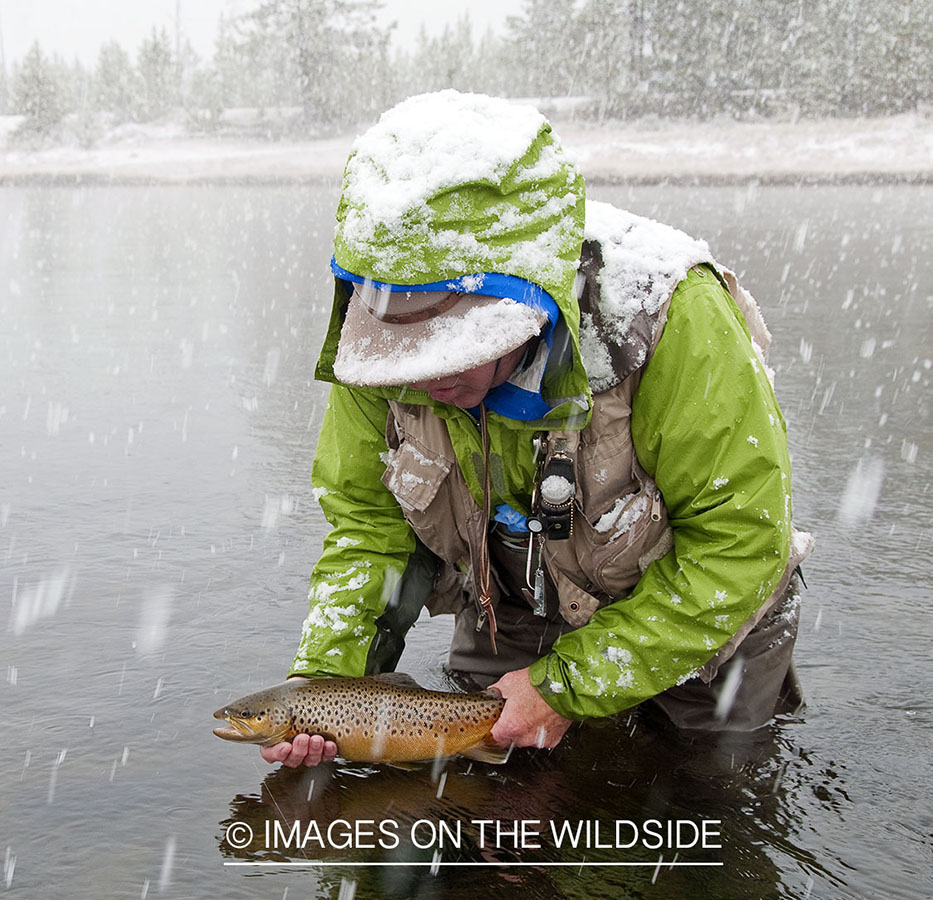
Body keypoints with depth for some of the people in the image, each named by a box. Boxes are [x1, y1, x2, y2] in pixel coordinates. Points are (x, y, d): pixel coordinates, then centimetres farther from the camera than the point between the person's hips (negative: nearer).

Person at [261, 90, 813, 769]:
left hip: (685, 610, -3)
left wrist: (569, 687, -28)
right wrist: (325, 676, -26)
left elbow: (738, 547, -31)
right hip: (509, 607, 4)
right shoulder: (382, 336, -25)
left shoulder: (672, 322, -39)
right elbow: (364, 521, -12)